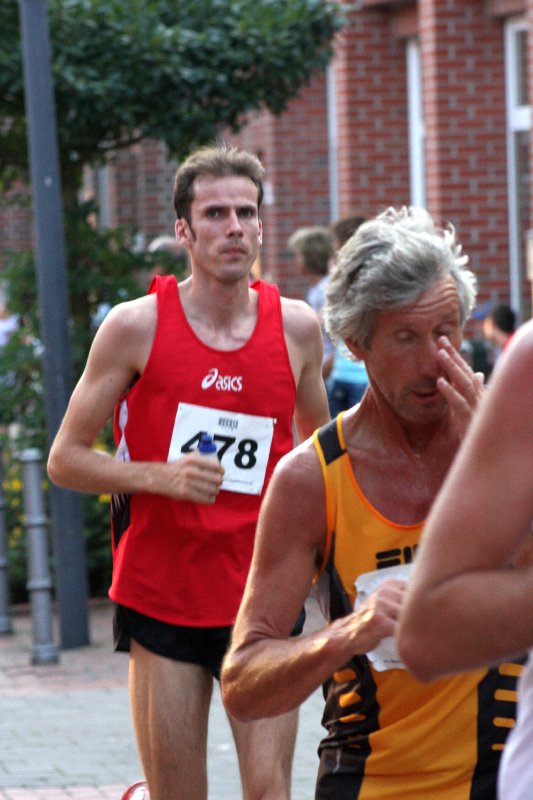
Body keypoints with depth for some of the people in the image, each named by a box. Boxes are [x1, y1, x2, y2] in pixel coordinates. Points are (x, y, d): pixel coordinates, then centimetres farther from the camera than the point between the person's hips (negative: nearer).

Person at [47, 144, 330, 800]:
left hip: (262, 599, 2)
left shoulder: (296, 328, 4)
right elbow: (64, 459, 0)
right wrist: (160, 477, -15)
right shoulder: (136, 327, -4)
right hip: (160, 597, -1)